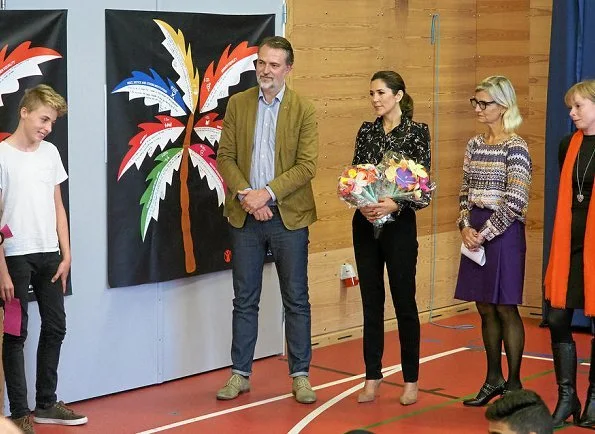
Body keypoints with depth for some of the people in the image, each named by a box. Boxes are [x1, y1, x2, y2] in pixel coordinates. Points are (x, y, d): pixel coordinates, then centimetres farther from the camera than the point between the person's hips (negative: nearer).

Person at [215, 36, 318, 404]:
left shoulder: (304, 110, -3)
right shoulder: (238, 104, 4)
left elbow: (306, 166, -9)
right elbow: (225, 156, 2)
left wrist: (268, 193, -18)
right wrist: (245, 194, -12)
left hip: (289, 217, -2)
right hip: (245, 215, 2)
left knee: (296, 300, 5)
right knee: (245, 301, 9)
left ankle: (301, 375, 14)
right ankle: (240, 374, 18)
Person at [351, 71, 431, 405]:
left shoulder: (417, 132, -4)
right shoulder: (366, 131, 9)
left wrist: (395, 205, -22)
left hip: (399, 224, -4)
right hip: (365, 224, 4)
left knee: (404, 301, 2)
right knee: (372, 301, 8)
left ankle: (411, 380, 11)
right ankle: (373, 376, 16)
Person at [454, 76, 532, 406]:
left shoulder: (516, 148, -11)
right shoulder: (475, 144, 10)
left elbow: (515, 202, -16)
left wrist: (484, 234, -14)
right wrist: (466, 227, -2)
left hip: (503, 234, -7)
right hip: (475, 234, 7)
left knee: (505, 309, 0)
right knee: (486, 309, 12)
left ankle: (514, 384, 10)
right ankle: (494, 378, 23)